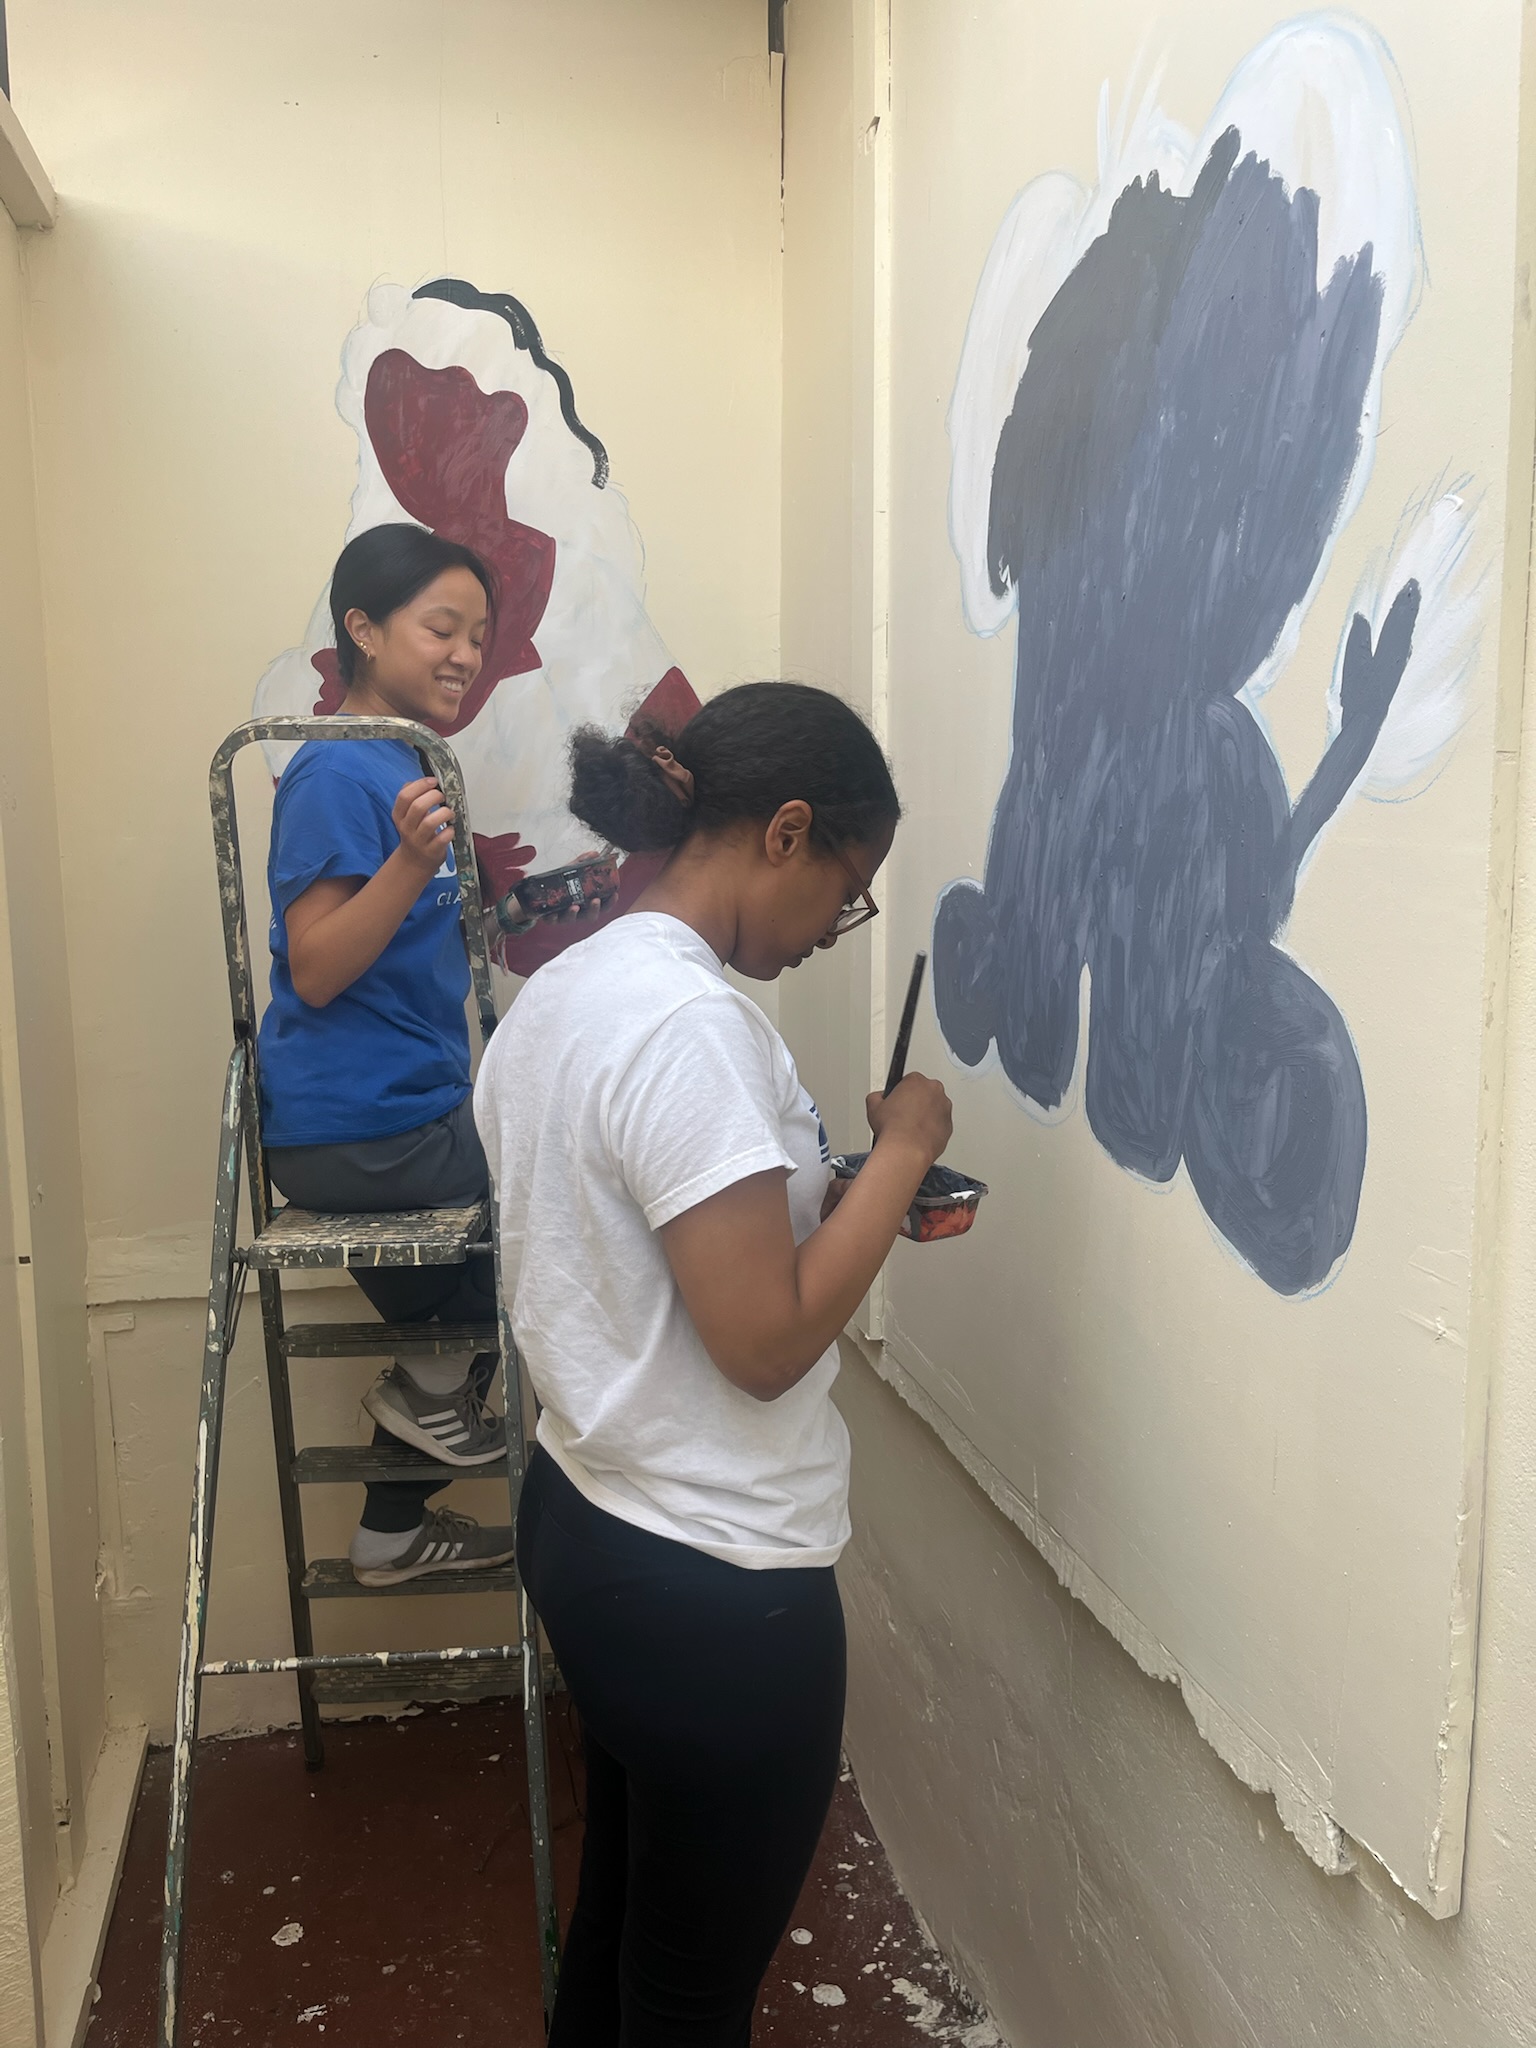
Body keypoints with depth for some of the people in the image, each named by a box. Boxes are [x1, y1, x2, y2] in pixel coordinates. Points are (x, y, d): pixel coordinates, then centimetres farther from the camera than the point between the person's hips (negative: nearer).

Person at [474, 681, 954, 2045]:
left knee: (618, 1926, 28)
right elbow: (766, 1342, -25)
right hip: (713, 1585, -9)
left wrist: (830, 1199, 8)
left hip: (589, 1524, 9)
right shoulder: (693, 1025, -25)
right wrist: (902, 1152, -14)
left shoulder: (561, 992, 5)